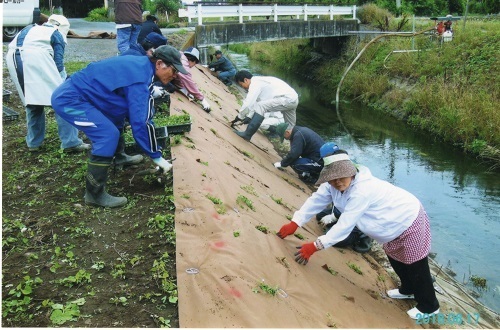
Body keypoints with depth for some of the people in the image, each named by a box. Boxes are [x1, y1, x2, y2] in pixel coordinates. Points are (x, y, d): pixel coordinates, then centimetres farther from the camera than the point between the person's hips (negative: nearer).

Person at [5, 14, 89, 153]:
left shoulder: (30, 28, 34)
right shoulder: (57, 34, 18)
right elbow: (58, 62, 7)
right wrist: (62, 80, 19)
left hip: (12, 58, 6)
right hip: (35, 57, -6)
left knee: (31, 101, 19)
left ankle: (33, 142, 23)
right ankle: (71, 142, -3)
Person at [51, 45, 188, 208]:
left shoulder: (141, 65, 7)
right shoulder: (140, 79, -22)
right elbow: (141, 122, -24)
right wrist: (157, 157, -16)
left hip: (70, 92, 11)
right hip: (69, 100, -11)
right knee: (109, 135, -19)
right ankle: (94, 194, -11)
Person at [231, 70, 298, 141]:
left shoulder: (255, 83, -10)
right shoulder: (259, 81, 19)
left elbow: (248, 103, -15)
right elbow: (255, 102, 25)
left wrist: (239, 117, -3)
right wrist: (248, 117, 24)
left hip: (287, 99, -10)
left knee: (260, 106, -16)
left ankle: (247, 134, -13)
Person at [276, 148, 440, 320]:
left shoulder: (361, 191, -39)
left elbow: (345, 224, -38)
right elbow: (316, 200, -8)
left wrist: (315, 246, -37)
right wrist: (294, 223, -16)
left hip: (409, 221, -9)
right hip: (394, 223, 9)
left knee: (416, 267, 4)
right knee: (395, 260, 25)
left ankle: (428, 306, 25)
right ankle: (409, 290, 50)